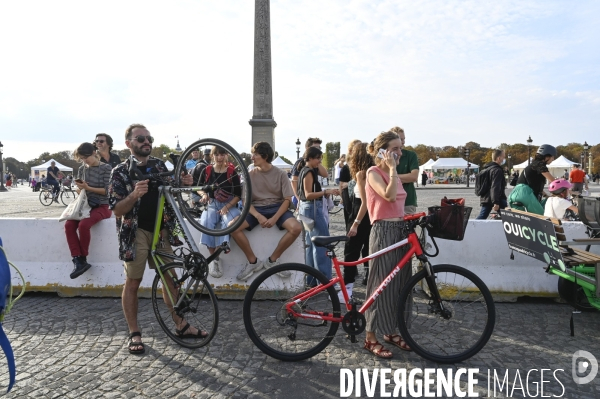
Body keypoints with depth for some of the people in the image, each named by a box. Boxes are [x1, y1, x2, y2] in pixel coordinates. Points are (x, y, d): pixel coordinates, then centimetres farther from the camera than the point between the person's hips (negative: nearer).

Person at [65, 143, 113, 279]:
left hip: (102, 206, -5)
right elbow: (79, 189, 18)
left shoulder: (106, 168, -5)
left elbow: (107, 190, -10)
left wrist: (88, 188, -18)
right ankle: (78, 260, -20)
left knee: (83, 224, -31)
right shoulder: (82, 168, 11)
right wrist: (79, 188, -6)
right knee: (69, 224, -22)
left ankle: (83, 259, -14)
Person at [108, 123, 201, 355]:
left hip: (161, 230, 4)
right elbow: (117, 210, -12)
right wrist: (134, 195, -31)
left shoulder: (159, 165, 7)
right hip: (136, 232, -4)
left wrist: (183, 184, -4)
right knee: (133, 283, 4)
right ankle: (134, 334, 17)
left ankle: (181, 325, 20)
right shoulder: (121, 172, -6)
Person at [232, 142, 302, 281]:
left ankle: (272, 260, -7)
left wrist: (274, 218, -20)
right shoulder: (250, 175, 2)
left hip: (277, 207, -1)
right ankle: (253, 261, -7)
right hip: (256, 208, 1)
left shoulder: (281, 174, -1)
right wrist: (258, 216, -21)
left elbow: (287, 200, -4)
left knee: (296, 228, -30)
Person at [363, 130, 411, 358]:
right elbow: (389, 196, -25)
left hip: (401, 230, 8)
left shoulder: (393, 174, 16)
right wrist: (392, 168, -17)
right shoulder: (373, 173, -8)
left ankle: (390, 331, 27)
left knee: (400, 283, 13)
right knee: (381, 284, -3)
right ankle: (371, 338, 9)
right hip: (383, 231, -8)